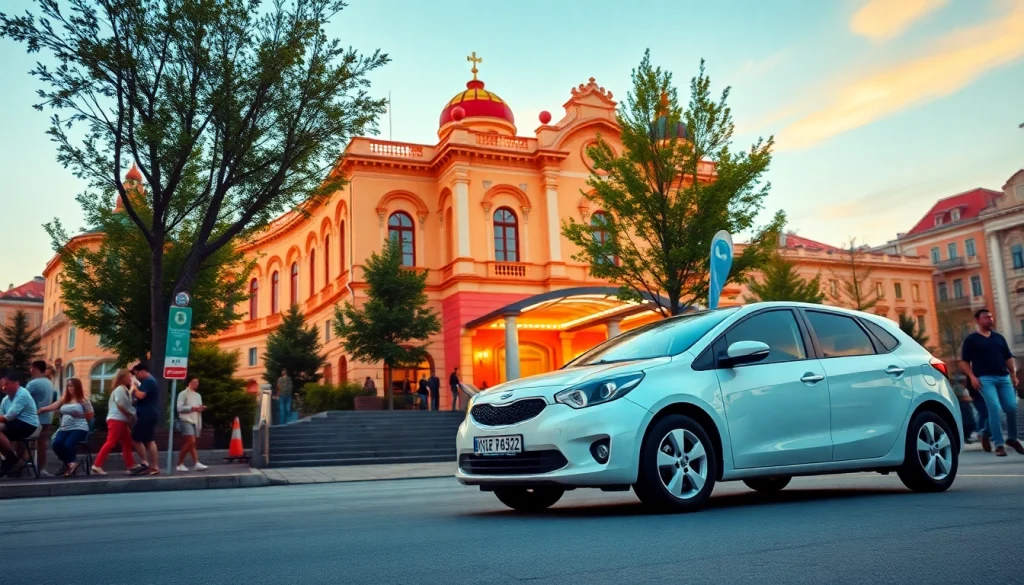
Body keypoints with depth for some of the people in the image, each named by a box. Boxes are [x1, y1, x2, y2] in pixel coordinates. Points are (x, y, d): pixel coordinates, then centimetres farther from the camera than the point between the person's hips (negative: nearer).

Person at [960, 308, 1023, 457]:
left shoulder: (999, 337, 18)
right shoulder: (971, 339, 3)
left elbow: (1008, 357, 19)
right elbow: (964, 361, 1)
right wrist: (972, 377, -11)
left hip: (1003, 377, 5)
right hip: (985, 378, -4)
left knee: (1012, 407, 0)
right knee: (994, 409, -13)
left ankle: (1012, 438, 23)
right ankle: (999, 445, -9)